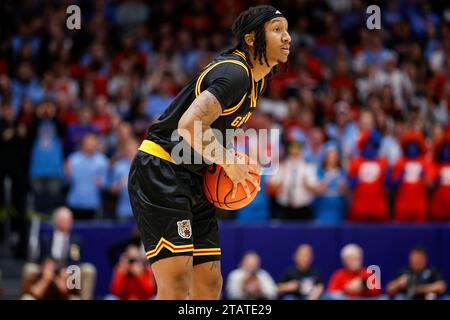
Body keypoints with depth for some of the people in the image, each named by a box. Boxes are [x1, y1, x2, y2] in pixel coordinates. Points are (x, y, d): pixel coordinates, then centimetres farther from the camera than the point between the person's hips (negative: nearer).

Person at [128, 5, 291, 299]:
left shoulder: (257, 80, 13)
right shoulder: (235, 72, -18)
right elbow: (189, 125, -29)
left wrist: (228, 158, 7)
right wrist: (230, 163, -16)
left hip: (192, 177, 10)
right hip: (160, 169, -10)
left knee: (209, 285, 6)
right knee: (177, 286, -19)